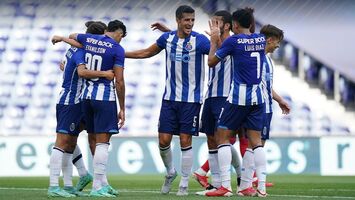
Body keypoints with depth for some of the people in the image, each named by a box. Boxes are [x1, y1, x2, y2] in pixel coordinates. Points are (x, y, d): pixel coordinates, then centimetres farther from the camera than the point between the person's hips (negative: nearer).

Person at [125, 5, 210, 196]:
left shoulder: (199, 40, -9)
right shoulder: (167, 38, 4)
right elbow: (146, 53, 18)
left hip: (191, 99, -3)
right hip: (170, 97, 3)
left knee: (185, 141, -3)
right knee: (164, 140, 1)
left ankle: (184, 184, 8)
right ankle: (170, 172, 28)